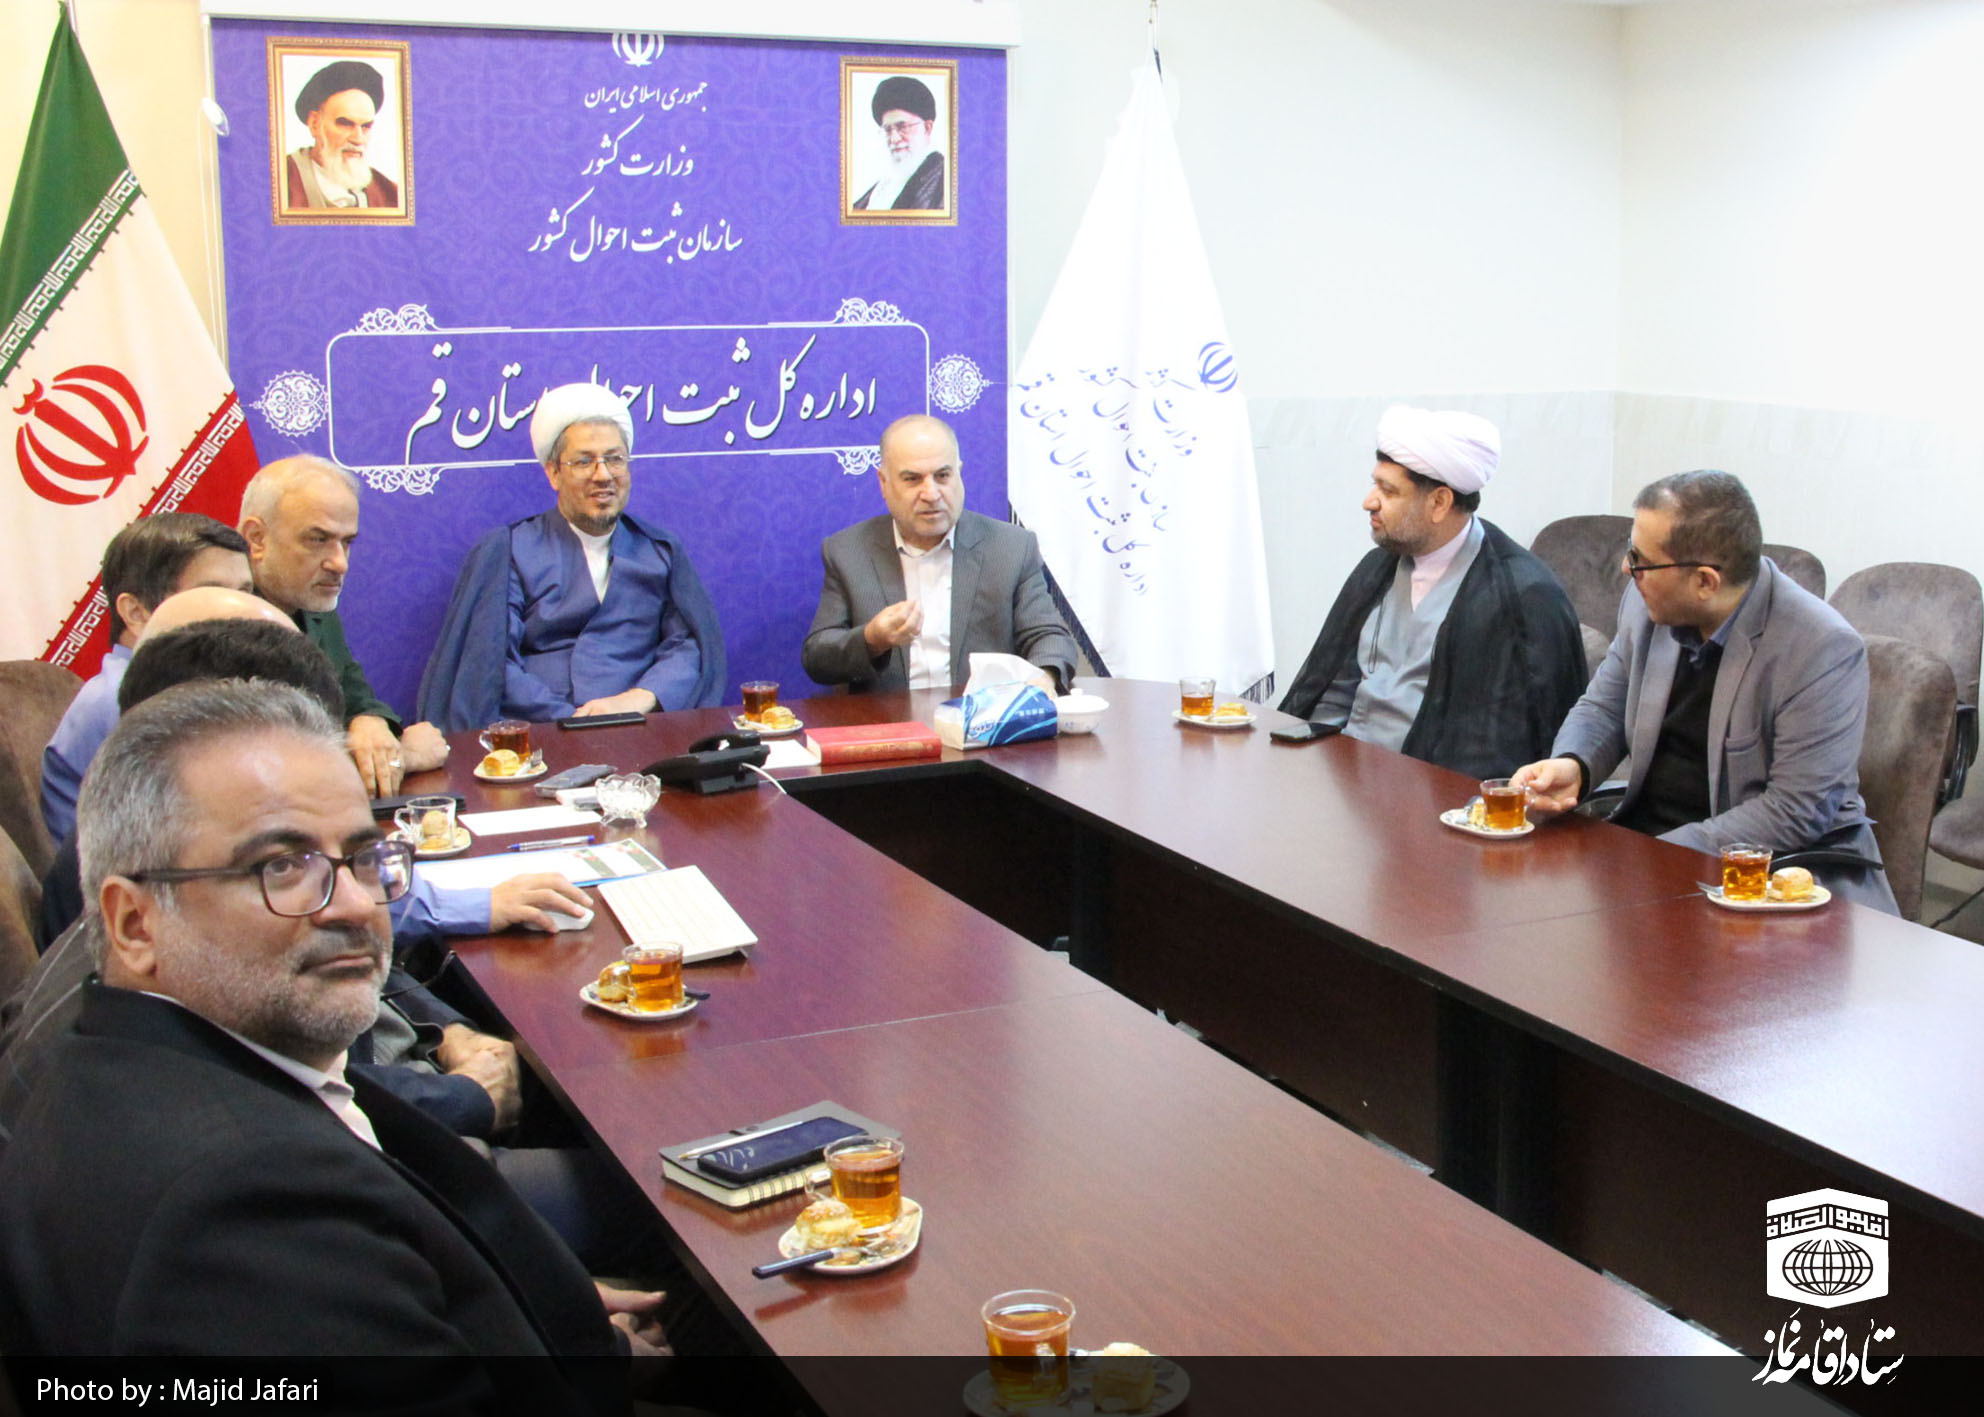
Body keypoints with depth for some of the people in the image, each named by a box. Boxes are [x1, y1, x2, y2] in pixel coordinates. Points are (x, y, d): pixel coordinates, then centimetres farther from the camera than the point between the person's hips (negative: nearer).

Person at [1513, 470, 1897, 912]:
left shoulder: (1825, 649, -18)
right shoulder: (1648, 604, 1)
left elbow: (1797, 811, -19)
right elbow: (1605, 706, 16)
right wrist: (1572, 765, -8)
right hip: (1642, 834, 6)